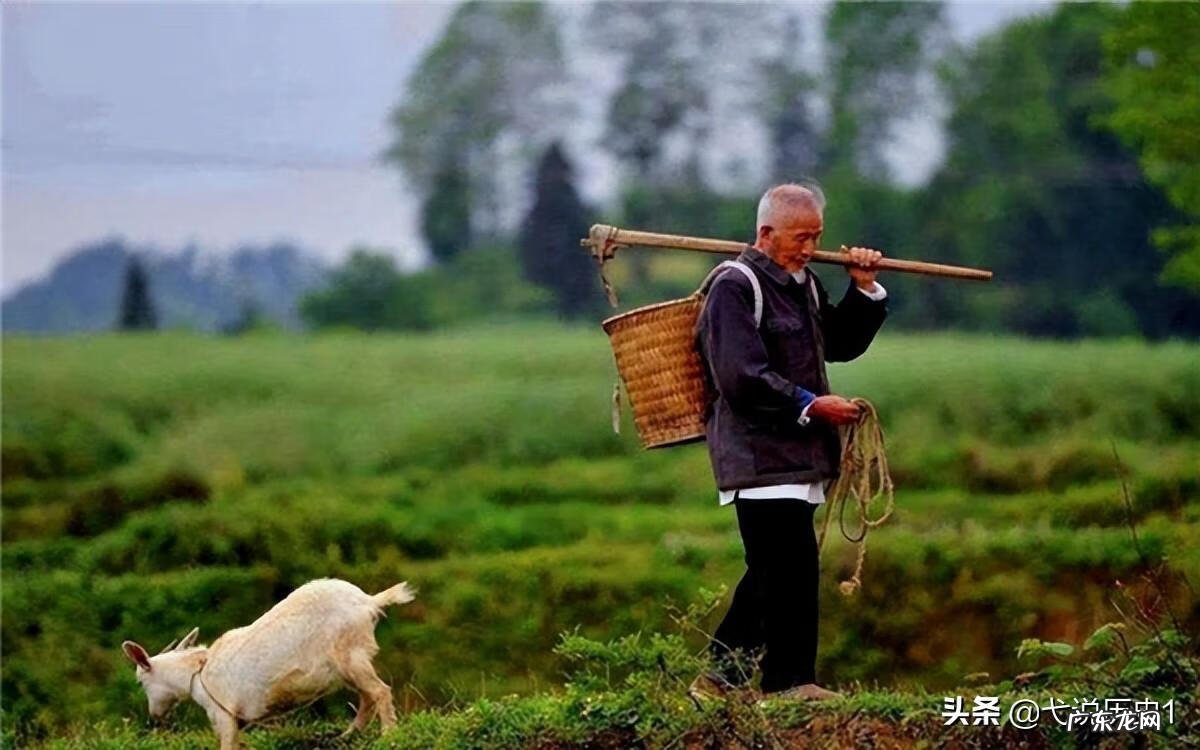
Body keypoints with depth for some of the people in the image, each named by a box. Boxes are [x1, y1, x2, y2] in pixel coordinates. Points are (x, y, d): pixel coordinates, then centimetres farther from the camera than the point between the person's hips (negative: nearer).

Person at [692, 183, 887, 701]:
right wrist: (811, 405, -19)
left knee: (771, 571, 10)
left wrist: (864, 290, 13)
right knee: (792, 566, -12)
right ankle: (790, 680, -8)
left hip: (797, 457, 9)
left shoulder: (804, 285, 18)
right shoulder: (734, 288, -10)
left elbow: (842, 343, 27)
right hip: (759, 456, -9)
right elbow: (742, 377, -18)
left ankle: (722, 677, 16)